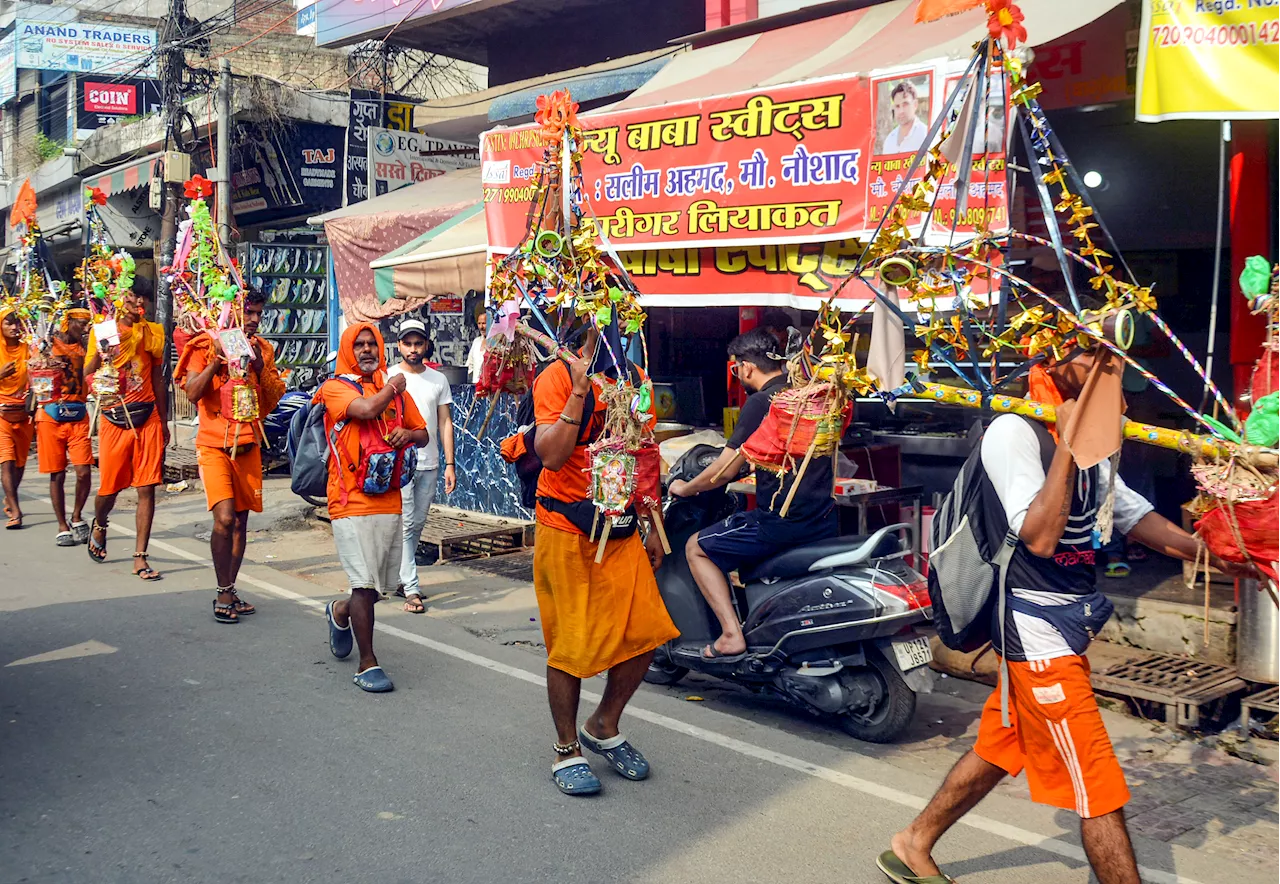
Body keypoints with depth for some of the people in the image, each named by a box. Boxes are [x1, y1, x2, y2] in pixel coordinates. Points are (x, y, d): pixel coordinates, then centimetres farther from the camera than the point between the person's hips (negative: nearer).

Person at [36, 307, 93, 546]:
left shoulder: (83, 347, 11)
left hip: (78, 416, 2)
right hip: (50, 416, -2)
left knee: (84, 472, -8)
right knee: (57, 474, 3)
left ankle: (76, 518, 14)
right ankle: (63, 526, 14)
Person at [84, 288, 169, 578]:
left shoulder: (153, 332, 9)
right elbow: (87, 375, -4)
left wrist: (164, 420, 15)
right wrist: (102, 347, -19)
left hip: (148, 418, 2)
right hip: (114, 420, -2)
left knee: (147, 489, -3)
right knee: (109, 487, 5)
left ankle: (140, 558, 2)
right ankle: (99, 527, 40)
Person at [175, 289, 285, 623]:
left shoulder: (263, 349, 9)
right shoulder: (205, 345, -4)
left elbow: (272, 402, 5)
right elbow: (192, 393, -14)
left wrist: (260, 366, -9)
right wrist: (218, 357, -20)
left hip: (248, 446, 5)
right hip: (214, 445, -4)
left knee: (241, 521, 8)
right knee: (224, 518, -17)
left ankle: (230, 591, 19)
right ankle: (223, 592, -4)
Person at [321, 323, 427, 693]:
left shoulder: (396, 390, 14)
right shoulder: (335, 387, -2)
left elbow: (423, 434, 19)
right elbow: (367, 408, -22)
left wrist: (407, 434, -4)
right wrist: (393, 385, -3)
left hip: (390, 500, 6)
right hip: (352, 502, -6)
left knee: (382, 585, 12)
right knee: (366, 584, -8)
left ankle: (340, 613, 44)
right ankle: (367, 664, 6)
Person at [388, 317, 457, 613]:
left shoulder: (438, 380, 9)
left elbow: (445, 422, 9)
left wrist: (449, 464, 3)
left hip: (429, 463, 4)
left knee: (417, 525, 10)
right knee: (406, 525, -6)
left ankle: (399, 578, 24)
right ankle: (411, 588, -3)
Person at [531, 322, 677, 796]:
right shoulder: (558, 378, -8)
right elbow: (551, 455, -20)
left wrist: (654, 527, 15)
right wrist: (581, 388, -24)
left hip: (621, 531, 6)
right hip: (566, 530, -6)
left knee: (645, 632, 0)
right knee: (571, 643, 1)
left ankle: (604, 726, 23)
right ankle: (567, 751, 18)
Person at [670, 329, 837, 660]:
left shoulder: (761, 402, -12)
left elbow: (724, 472, -12)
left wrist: (683, 489, 7)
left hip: (780, 521, -8)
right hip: (823, 520, 8)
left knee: (696, 548, 7)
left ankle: (731, 635, -4)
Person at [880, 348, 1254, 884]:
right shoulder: (1013, 431, -17)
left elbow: (1135, 516, 13)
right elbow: (1039, 537, -26)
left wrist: (1214, 554, 2)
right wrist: (1067, 444, -26)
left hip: (1066, 625, 9)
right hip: (1039, 629, -9)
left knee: (999, 748, 19)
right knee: (1099, 789, -3)